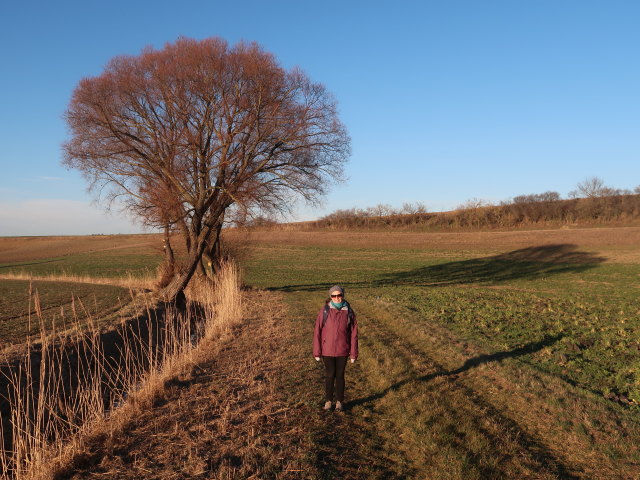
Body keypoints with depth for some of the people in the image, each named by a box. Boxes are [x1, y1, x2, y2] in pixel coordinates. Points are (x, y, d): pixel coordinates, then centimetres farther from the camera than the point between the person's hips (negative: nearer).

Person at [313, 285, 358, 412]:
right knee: (329, 376, 8)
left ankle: (340, 401, 27)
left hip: (342, 350, 1)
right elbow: (317, 331, -6)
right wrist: (317, 352, -5)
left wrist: (353, 354, -2)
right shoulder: (324, 311, -10)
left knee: (340, 375, 10)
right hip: (327, 350, 0)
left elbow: (353, 333, -2)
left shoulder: (349, 312, -7)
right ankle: (328, 400, 27)